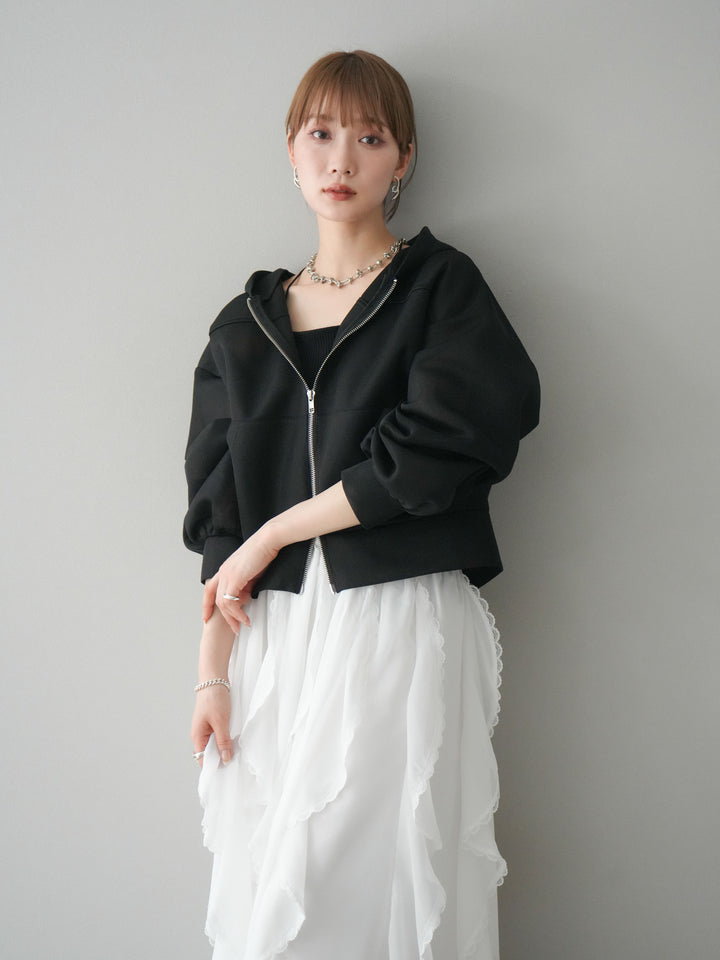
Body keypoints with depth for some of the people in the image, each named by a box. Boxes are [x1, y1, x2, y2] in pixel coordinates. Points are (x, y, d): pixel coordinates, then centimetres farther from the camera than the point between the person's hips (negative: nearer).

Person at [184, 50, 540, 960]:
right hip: (275, 638, 4)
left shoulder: (442, 286, 4)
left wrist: (271, 535, -7)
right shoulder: (246, 325, 14)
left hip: (402, 624, -3)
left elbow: (437, 450, -11)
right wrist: (214, 674, 3)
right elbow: (217, 515, 12)